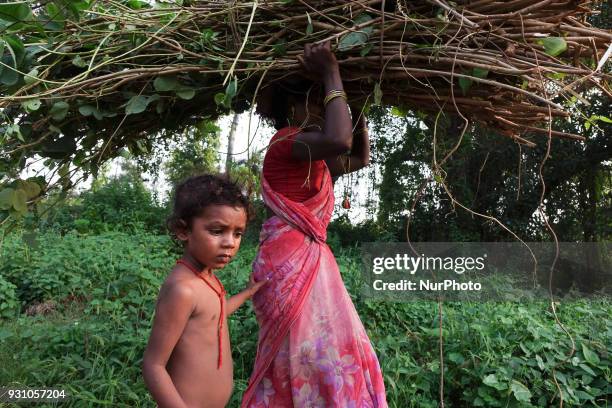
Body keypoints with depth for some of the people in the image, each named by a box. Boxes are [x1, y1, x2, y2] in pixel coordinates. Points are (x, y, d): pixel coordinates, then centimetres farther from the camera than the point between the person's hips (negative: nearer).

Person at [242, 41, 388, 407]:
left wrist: (357, 106, 22)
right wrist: (332, 75, -18)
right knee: (313, 357, -5)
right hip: (290, 261, -10)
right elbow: (339, 141, -31)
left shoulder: (312, 160, 19)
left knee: (299, 358, 16)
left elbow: (361, 157, 29)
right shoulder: (285, 142, -10)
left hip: (308, 258, 10)